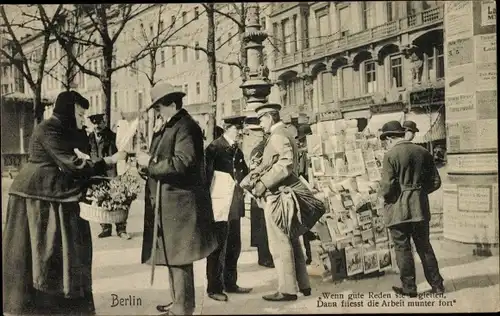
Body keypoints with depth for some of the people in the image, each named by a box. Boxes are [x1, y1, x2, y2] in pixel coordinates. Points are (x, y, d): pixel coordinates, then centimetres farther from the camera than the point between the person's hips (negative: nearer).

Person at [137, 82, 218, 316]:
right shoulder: (167, 128, 17)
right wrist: (146, 165, -3)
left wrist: (150, 164, -15)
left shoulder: (186, 127, -13)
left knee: (180, 258, -3)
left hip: (180, 204, -10)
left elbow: (182, 162, -24)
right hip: (169, 202, 10)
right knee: (172, 256, 17)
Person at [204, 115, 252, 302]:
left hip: (235, 205, 8)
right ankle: (214, 288, 7)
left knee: (234, 246, 14)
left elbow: (245, 172, 24)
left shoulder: (237, 151, 15)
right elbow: (206, 174, -13)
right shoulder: (214, 148, -8)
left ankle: (230, 283, 26)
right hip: (219, 205, -8)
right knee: (217, 247, -2)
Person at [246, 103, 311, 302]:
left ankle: (287, 290, 1)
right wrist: (262, 182, 13)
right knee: (292, 242, 15)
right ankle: (303, 285, 22)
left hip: (277, 196, -10)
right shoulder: (285, 135, 21)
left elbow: (286, 164, -24)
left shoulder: (278, 136, -11)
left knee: (280, 244, -5)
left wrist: (263, 183, -22)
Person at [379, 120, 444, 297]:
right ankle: (437, 285, 22)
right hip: (420, 208, 5)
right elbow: (435, 182, 7)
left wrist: (385, 196, 4)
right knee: (424, 246, 16)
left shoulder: (390, 155, -12)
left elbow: (387, 187, -16)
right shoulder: (423, 152, 5)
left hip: (399, 210, -5)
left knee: (402, 248, 6)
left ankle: (409, 288, 14)